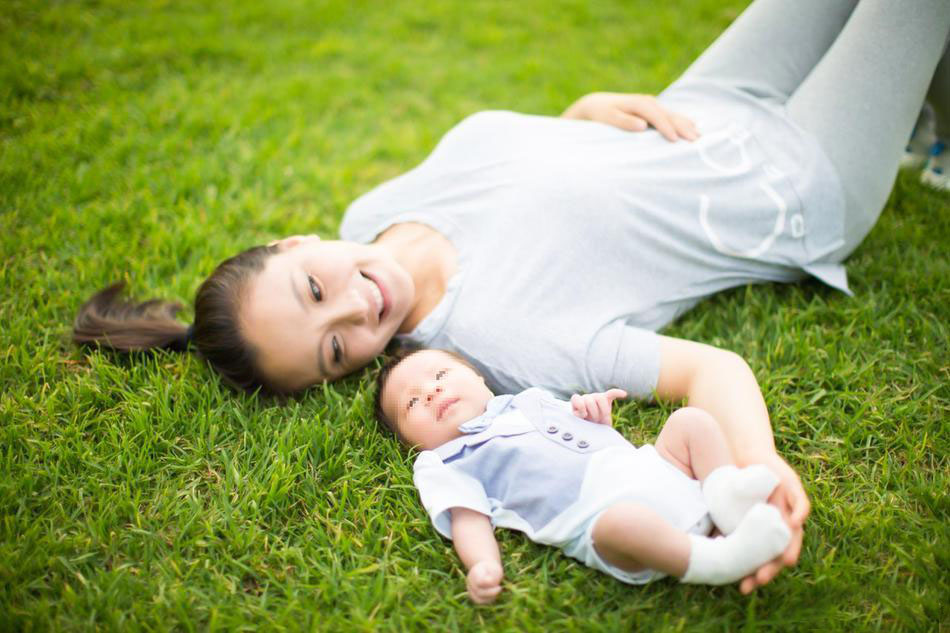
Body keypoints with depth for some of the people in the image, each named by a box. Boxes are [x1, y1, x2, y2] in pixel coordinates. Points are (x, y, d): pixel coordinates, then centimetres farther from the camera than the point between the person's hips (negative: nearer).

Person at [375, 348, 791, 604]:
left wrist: (595, 409, 12)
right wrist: (483, 565, -23)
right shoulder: (441, 464, 13)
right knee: (622, 521, -39)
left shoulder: (524, 402, 31)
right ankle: (717, 561, -31)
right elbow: (468, 517, -2)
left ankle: (724, 495, -14)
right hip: (594, 513, -7)